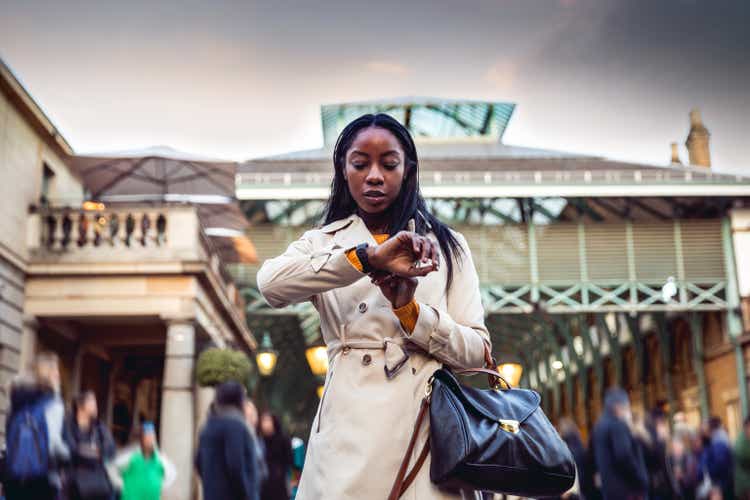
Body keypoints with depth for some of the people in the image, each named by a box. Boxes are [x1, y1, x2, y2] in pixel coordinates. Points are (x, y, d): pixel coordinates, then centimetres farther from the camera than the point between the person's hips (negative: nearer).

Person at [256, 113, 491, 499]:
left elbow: (476, 351, 4)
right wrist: (369, 256, -23)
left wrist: (410, 310, -12)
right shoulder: (323, 242, 10)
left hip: (430, 423, 1)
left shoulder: (446, 245, 11)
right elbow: (270, 283, -14)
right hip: (349, 428, 0)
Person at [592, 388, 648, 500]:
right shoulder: (618, 425, -13)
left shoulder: (599, 425, 15)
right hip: (627, 488, -9)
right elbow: (624, 456, -22)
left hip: (610, 487, 9)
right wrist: (642, 482, -13)